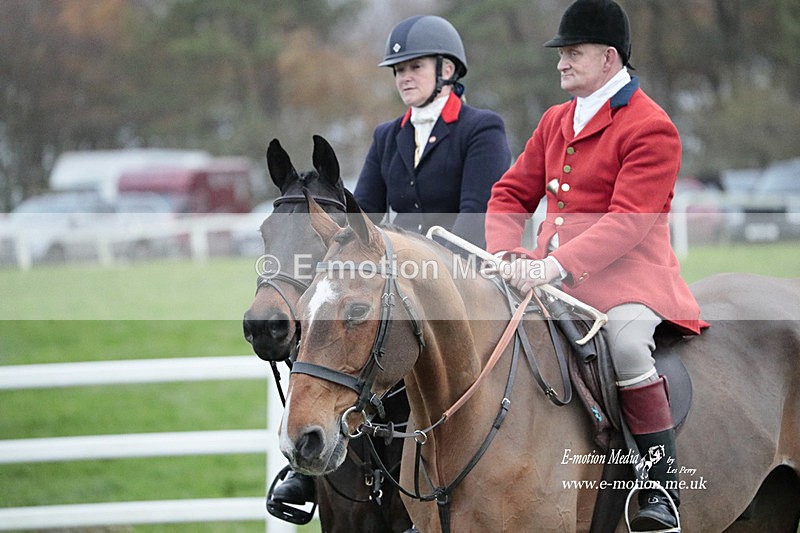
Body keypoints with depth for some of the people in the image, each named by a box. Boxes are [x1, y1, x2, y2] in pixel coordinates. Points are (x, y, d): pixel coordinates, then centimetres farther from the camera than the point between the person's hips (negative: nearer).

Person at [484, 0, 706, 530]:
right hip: (553, 276, 8)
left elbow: (627, 222, -18)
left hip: (627, 274, -8)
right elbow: (512, 194, 17)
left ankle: (664, 489, -25)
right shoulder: (556, 121, 16)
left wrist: (558, 264, -29)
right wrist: (510, 255, -4)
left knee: (625, 340, -36)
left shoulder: (651, 128, -9)